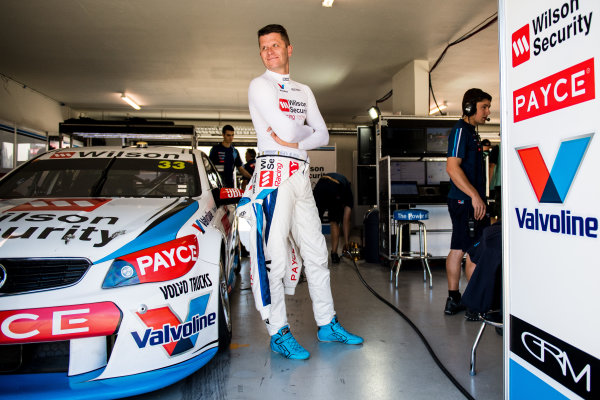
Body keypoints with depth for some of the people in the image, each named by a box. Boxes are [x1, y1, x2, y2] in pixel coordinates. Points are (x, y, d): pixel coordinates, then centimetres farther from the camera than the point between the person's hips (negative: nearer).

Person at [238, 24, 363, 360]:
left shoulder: (304, 91, 21)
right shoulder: (260, 86, 2)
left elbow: (323, 136, 10)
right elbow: (287, 131, -12)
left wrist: (294, 140, -7)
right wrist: (308, 131, 7)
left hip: (302, 174, 7)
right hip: (274, 172, -6)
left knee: (316, 252, 9)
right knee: (275, 255, -7)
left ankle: (327, 325, 20)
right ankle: (279, 334, 3)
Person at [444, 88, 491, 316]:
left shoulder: (470, 131, 22)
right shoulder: (460, 129, -10)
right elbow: (452, 167, -20)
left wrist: (478, 196, 23)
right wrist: (475, 195, -23)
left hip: (469, 201, 10)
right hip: (466, 202, -10)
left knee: (458, 249, 10)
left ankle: (453, 300, 17)